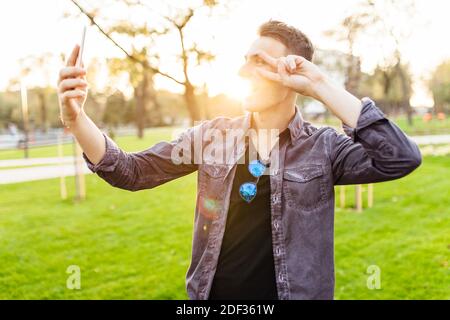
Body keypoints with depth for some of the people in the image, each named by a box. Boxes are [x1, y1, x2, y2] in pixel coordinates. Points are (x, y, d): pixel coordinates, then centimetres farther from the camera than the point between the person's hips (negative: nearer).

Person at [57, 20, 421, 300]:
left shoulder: (322, 147, -8)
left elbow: (402, 159, -23)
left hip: (291, 292, -2)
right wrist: (77, 119, -19)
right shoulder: (212, 134, -1)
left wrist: (322, 87, -23)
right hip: (210, 293, 3)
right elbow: (131, 171, -2)